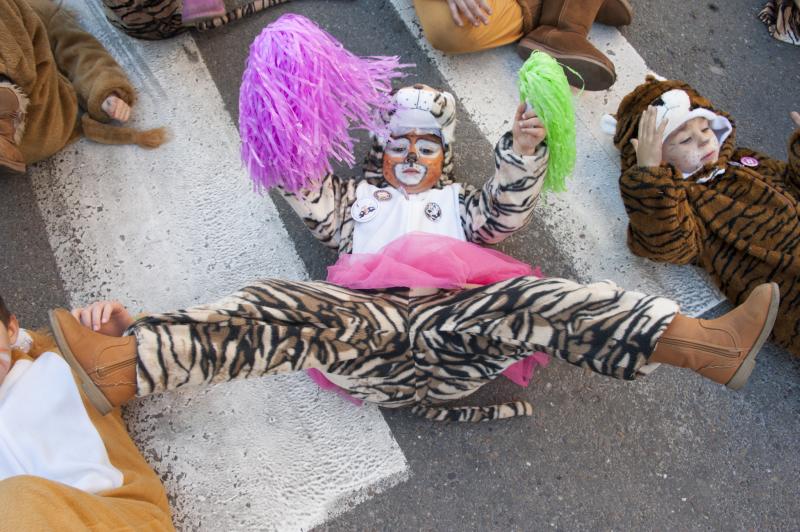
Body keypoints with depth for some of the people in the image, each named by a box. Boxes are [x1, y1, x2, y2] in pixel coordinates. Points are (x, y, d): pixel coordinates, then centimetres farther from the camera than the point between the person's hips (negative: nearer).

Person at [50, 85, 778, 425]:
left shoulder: (461, 202, 34)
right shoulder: (356, 199, 33)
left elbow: (508, 211, 18)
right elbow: (310, 199, 18)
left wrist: (524, 150, 1)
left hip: (456, 318, 1)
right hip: (364, 319, 0)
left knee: (538, 302, -27)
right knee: (281, 312, -28)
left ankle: (700, 342, -41)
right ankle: (124, 362, -46)